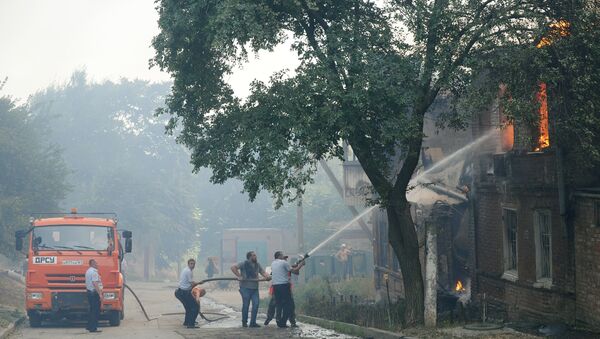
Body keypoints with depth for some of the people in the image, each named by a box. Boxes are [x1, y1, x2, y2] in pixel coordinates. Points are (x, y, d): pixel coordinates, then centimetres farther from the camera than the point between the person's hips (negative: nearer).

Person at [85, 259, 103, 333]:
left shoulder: (88, 271, 17)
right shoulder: (94, 272, -16)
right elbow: (95, 284, -24)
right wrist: (100, 294, -23)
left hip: (89, 292, 10)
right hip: (94, 293, -10)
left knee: (92, 310, 18)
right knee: (95, 311, -7)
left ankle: (89, 326, 23)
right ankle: (93, 328, -7)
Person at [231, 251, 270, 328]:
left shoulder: (257, 265, 12)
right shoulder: (244, 264, -5)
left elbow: (262, 272, 14)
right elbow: (233, 267, -11)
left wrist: (267, 276, -9)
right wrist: (239, 276, -19)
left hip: (255, 288, 5)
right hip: (245, 287, -5)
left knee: (256, 304, -2)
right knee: (246, 305, 0)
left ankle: (253, 322, 6)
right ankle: (244, 322, 15)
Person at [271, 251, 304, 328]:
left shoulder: (273, 264, 15)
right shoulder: (283, 262, -5)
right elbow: (294, 271, -4)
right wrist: (300, 265, 12)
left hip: (275, 286, 7)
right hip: (284, 285, -7)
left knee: (278, 304, 11)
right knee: (288, 304, 1)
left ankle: (279, 322, 9)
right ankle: (283, 322, -4)